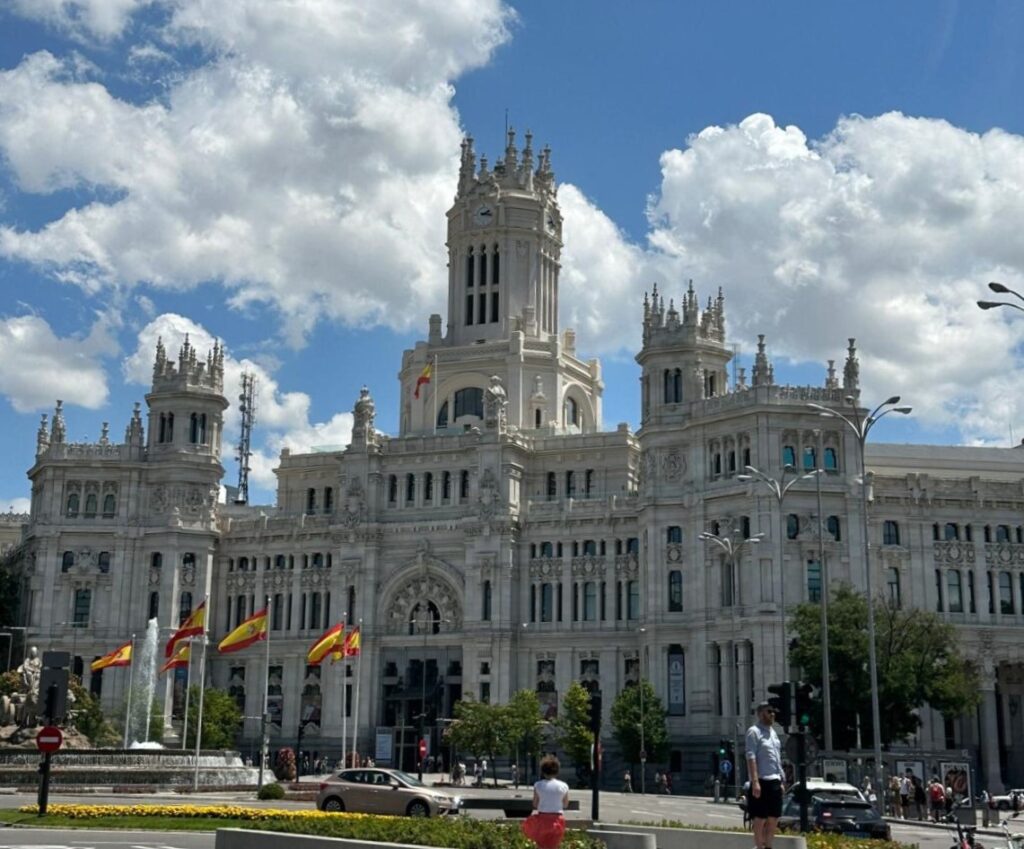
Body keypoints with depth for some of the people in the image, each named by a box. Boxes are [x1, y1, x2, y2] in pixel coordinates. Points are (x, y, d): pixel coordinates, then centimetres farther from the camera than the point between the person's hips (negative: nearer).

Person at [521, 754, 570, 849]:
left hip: (542, 818, -1)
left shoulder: (538, 785, -6)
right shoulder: (563, 786, -3)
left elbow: (535, 804, 0)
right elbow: (565, 805, 6)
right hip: (557, 819, 1)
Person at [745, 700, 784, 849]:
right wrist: (755, 781, -23)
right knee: (760, 819, -3)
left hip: (775, 781, 8)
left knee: (774, 818, 11)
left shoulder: (773, 732, 17)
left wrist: (781, 780, 18)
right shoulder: (754, 731, -9)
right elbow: (751, 758, -16)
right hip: (762, 781, -8)